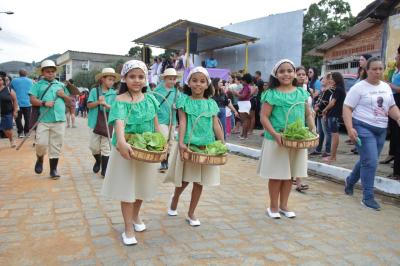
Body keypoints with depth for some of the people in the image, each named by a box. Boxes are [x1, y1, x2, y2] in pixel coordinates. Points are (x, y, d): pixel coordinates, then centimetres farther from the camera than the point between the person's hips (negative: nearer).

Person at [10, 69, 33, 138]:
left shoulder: (14, 80, -4)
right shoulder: (30, 81, 0)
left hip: (17, 103, -1)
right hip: (27, 103, 1)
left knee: (18, 118, 6)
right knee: (27, 119, 9)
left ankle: (20, 132, 4)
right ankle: (26, 132, 13)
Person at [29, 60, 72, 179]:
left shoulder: (61, 85, 17)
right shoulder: (38, 84, 9)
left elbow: (69, 102, 19)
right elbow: (32, 100, -1)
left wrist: (64, 95, 0)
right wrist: (44, 103, -16)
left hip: (59, 120, 2)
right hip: (44, 120, -2)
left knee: (56, 146, 4)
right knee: (41, 143, -8)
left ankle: (53, 169, 14)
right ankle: (40, 160, 23)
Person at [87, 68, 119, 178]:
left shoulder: (114, 93, 2)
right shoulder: (94, 91, 1)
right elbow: (89, 105, -3)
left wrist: (106, 105, -19)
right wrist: (98, 102, -19)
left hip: (108, 123, 0)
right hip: (95, 122, 0)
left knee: (106, 146, 4)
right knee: (93, 146, 4)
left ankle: (104, 169, 12)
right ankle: (98, 160, 34)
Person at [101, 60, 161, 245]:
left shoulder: (150, 98, 2)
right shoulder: (120, 101, -15)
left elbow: (155, 123, 9)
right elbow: (120, 123, -32)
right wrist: (121, 141, -50)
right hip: (127, 149, -5)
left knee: (142, 185, 18)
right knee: (127, 188, 2)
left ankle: (136, 216, 41)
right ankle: (128, 228, 15)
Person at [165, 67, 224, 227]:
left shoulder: (211, 104, 5)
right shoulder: (184, 101, -1)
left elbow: (216, 126, 4)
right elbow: (182, 123, -9)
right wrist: (181, 143, -18)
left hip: (206, 146, 2)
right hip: (188, 145, -2)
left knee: (199, 182, 8)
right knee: (184, 180, 10)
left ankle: (191, 213, 24)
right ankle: (174, 199, 42)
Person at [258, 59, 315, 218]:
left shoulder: (301, 93, 7)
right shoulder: (272, 94, -7)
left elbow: (308, 114, 12)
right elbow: (264, 117, -11)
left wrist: (312, 129, -5)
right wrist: (275, 134, -22)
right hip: (276, 140, -4)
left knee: (289, 175, 13)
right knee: (276, 175, 5)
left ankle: (283, 205, 29)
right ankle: (273, 206, 22)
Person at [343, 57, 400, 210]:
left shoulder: (386, 87, 11)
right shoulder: (359, 87, -8)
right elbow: (347, 108, -12)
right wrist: (350, 128, -23)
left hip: (381, 129, 7)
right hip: (363, 128, -7)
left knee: (367, 161, 15)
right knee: (370, 162, -11)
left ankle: (350, 181, 39)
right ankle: (368, 198, 0)